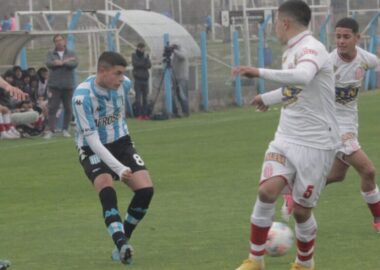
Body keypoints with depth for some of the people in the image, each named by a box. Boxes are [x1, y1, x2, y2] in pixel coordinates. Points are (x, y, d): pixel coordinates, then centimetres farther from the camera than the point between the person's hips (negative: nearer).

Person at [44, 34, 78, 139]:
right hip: (54, 86, -1)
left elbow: (74, 64, -10)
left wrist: (60, 62, -13)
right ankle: (50, 130, -11)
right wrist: (66, 61, -14)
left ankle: (65, 129, 14)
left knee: (68, 108, 4)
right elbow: (49, 63, -11)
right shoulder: (50, 54, 9)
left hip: (68, 85, 1)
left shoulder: (71, 53, 8)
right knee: (52, 108, -8)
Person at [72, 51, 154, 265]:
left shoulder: (124, 84, -11)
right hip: (93, 150, -5)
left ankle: (124, 241, 3)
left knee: (145, 189, -13)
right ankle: (121, 244, -41)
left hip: (121, 142, 5)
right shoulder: (82, 97, -29)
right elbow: (92, 140, -30)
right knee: (107, 190, -31)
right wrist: (119, 168, -37)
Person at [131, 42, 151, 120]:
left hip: (145, 78, 3)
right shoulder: (134, 55, 4)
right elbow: (135, 64, -10)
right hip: (138, 78, -3)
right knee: (138, 97, -7)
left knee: (145, 97, 3)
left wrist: (146, 58, -13)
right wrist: (144, 64, -5)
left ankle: (145, 114, 5)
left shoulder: (146, 56, 11)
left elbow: (149, 65, 0)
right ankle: (139, 114, -7)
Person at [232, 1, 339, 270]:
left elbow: (302, 78, -40)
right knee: (267, 189, -16)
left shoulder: (311, 49, -16)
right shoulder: (290, 52, 12)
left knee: (301, 209, 1)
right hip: (287, 139, 7)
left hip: (316, 144, -7)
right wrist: (268, 98, 49)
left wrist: (260, 73, -40)